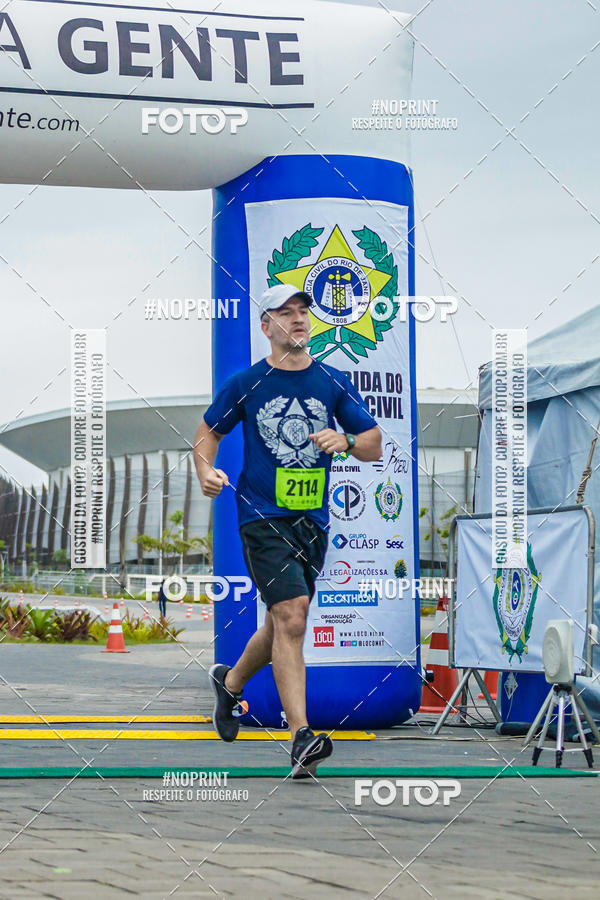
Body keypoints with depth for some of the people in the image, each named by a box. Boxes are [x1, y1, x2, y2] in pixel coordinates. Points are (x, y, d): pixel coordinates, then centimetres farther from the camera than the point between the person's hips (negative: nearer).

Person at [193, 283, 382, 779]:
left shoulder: (334, 382, 6)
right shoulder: (244, 384, 1)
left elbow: (375, 446, 8)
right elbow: (208, 432, 13)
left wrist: (345, 441, -14)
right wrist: (206, 471, -7)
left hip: (312, 519, 4)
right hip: (262, 516, -4)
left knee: (283, 623, 15)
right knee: (291, 617, -19)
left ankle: (231, 682, 45)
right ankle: (301, 737, -21)